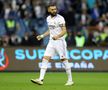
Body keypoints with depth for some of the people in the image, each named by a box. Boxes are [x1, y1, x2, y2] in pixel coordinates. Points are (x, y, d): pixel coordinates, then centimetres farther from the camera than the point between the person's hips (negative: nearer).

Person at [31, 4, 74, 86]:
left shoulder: (60, 18, -10)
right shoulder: (48, 18, 12)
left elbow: (64, 31, -15)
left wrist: (57, 36, -32)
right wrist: (42, 36, 16)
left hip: (60, 41, -6)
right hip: (51, 42, 6)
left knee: (64, 60, -2)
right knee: (45, 59, -6)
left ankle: (70, 80, 9)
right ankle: (41, 79, -10)